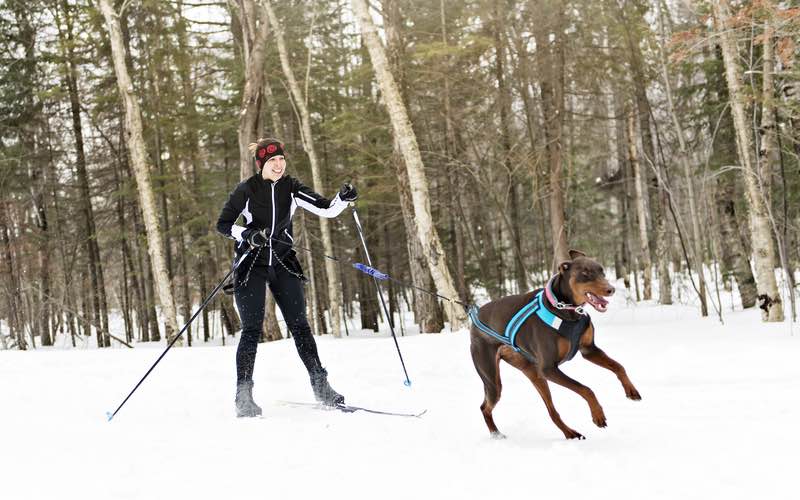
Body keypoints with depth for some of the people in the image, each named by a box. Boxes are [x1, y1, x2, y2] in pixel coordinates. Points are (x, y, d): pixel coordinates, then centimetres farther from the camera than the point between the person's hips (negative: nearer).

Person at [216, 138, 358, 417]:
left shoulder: (291, 188, 1)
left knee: (299, 325, 0)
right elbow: (223, 224, -4)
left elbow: (326, 209, -4)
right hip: (252, 265, -3)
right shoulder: (246, 190, -7)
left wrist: (343, 199, -25)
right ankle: (243, 397, -3)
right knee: (252, 330, -7)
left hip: (283, 264, 3)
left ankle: (321, 387, 6)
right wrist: (248, 236, -21)